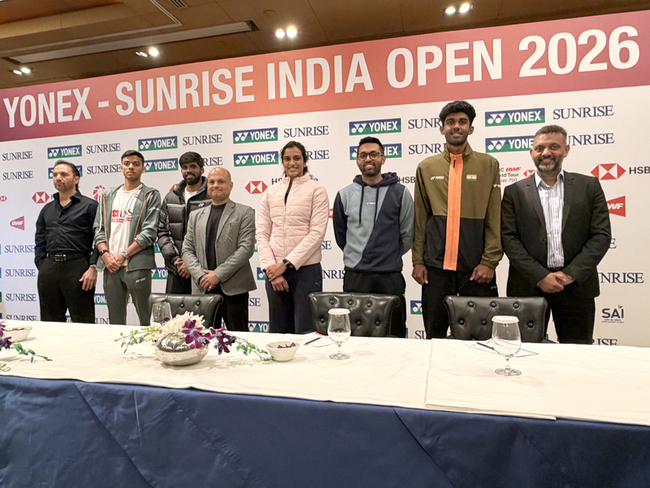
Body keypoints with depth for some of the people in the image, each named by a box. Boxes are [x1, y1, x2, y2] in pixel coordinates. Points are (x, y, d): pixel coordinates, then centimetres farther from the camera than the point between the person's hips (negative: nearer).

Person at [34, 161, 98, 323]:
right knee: (50, 322, 12)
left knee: (83, 322, -1)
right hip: (48, 270, 6)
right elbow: (39, 241, 18)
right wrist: (41, 265, 6)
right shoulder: (47, 209, 18)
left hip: (77, 268, -5)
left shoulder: (89, 205, 2)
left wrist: (93, 268, -13)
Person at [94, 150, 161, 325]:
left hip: (137, 266, -4)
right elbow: (98, 229, 12)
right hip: (110, 266, 5)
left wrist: (123, 255, -11)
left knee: (147, 319, -2)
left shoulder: (150, 195, 2)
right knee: (115, 319, 12)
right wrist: (105, 254, -4)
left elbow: (149, 233, -7)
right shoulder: (107, 196, 17)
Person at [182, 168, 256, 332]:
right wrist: (200, 275, -6)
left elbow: (246, 248, -7)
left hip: (233, 289, -3)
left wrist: (218, 274, -12)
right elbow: (187, 250, 12)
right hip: (202, 288, 4)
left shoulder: (244, 213, 3)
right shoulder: (195, 216, 17)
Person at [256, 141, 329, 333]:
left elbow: (317, 233, -8)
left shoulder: (316, 189, 0)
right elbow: (262, 233, 7)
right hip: (275, 270, 4)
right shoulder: (271, 193, 11)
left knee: (306, 332, 1)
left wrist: (286, 263, -12)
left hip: (306, 269, -3)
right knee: (279, 330, 11)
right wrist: (271, 267, -5)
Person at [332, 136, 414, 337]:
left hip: (390, 277, -1)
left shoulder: (400, 193, 1)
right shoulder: (344, 195, 5)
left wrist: (390, 258, 9)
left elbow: (407, 235, 4)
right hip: (355, 277, 1)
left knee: (394, 334, 8)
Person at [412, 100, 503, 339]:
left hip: (476, 267, -1)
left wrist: (490, 261, -7)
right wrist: (417, 261, 2)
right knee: (435, 334, 10)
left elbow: (494, 218, 0)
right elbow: (420, 218, 7)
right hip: (436, 265, 1)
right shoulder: (426, 167, 8)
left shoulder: (488, 165, 5)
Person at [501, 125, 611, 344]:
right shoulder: (515, 192, 5)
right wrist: (540, 276, -11)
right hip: (528, 286, -1)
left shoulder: (589, 186, 8)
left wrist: (570, 273, -10)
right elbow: (509, 239, -2)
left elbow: (601, 235, 2)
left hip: (577, 286, 1)